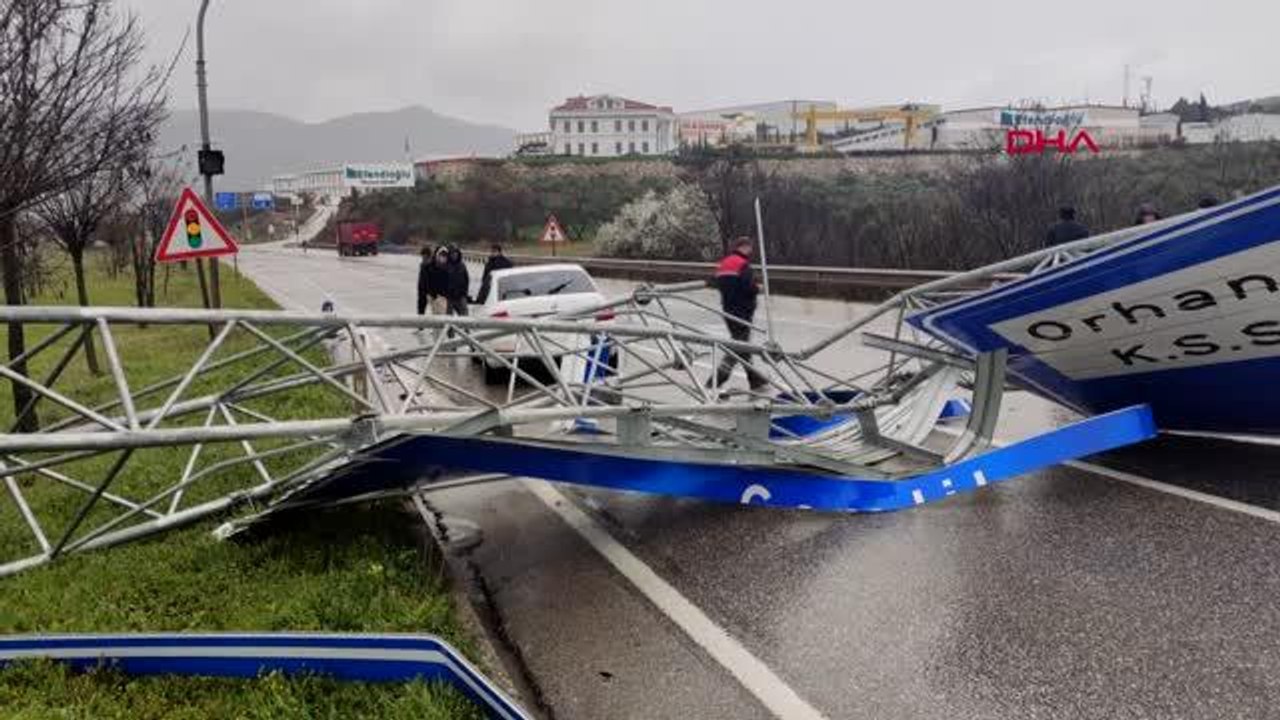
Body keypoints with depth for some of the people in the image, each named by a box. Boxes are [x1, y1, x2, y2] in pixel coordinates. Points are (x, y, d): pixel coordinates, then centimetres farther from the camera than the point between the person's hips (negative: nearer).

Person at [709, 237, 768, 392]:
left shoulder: (722, 264, 11)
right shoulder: (743, 264, -15)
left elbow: (719, 284, 15)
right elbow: (750, 288, -22)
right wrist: (758, 288, -1)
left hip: (728, 309, 9)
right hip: (742, 311, -9)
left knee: (743, 344, 17)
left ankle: (755, 380, 28)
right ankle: (715, 382, -11)